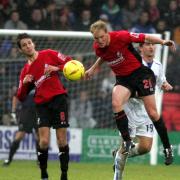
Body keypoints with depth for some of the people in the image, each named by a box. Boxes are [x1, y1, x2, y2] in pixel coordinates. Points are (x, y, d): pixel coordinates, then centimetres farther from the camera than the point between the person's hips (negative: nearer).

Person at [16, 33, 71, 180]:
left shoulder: (48, 54, 4)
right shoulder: (25, 71, 12)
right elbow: (21, 97, 11)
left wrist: (57, 68, -15)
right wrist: (24, 83, -7)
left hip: (59, 99, -2)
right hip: (42, 104, 2)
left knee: (62, 141, -4)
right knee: (44, 141, -13)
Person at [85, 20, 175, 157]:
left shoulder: (121, 37, -22)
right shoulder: (97, 48, -6)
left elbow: (146, 38, -16)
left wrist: (163, 42, -30)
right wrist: (92, 69, 15)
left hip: (140, 73, -4)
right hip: (123, 79, 4)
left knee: (152, 113, -4)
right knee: (116, 104, -26)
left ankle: (167, 147, 11)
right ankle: (127, 142, -18)